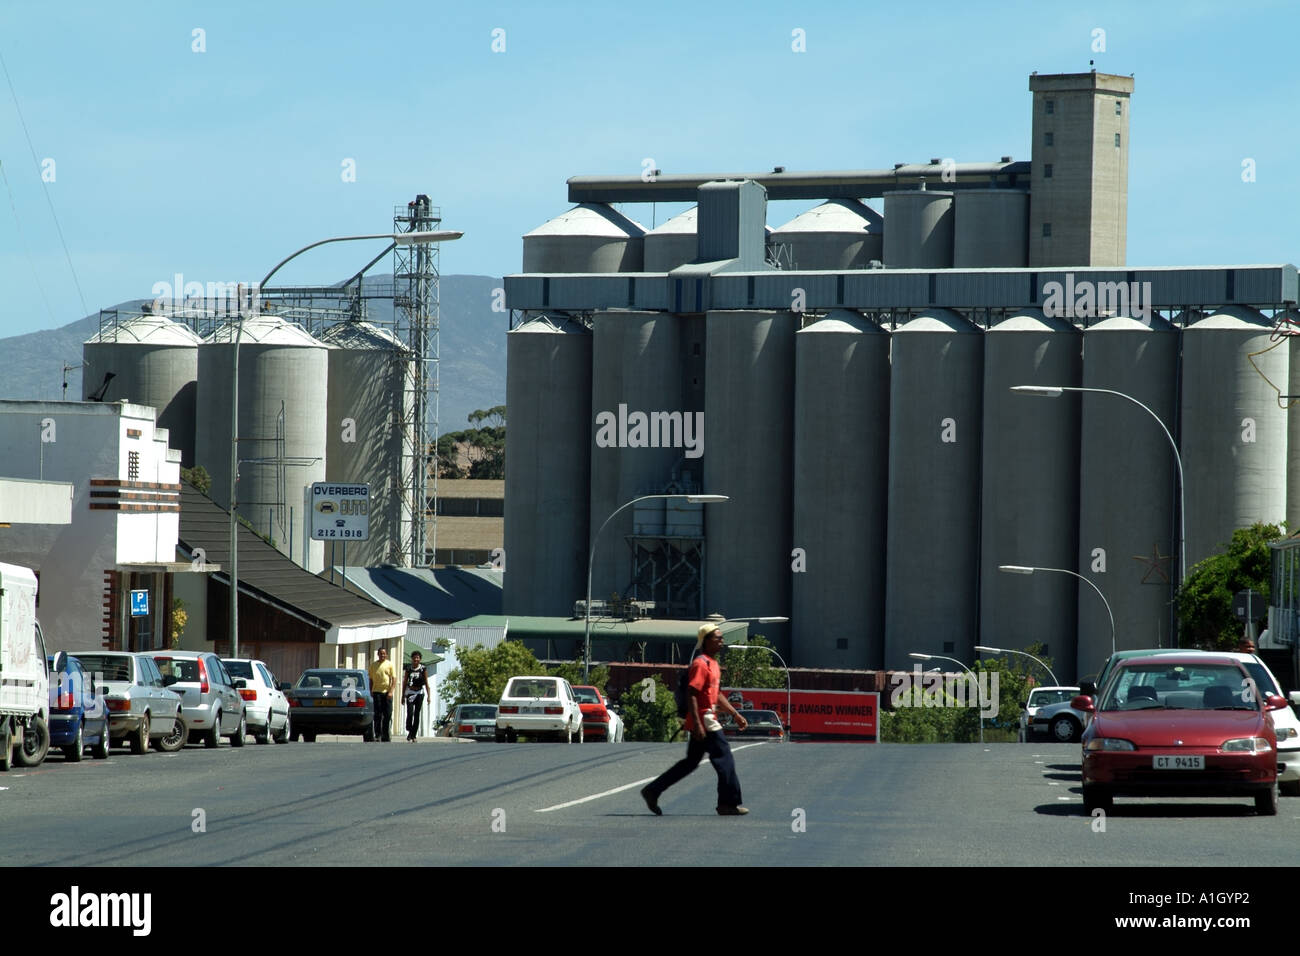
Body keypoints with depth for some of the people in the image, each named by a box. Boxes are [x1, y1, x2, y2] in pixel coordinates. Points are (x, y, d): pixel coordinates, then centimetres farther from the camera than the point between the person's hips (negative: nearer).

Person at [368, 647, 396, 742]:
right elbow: (371, 680, 14)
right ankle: (377, 735, -3)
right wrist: (370, 692, 4)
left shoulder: (390, 664, 5)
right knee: (378, 715, -5)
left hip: (387, 692, 0)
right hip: (377, 692, 1)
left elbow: (394, 679, 1)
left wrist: (391, 691, -10)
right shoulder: (373, 665, 10)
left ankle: (386, 736, 7)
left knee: (387, 715, 1)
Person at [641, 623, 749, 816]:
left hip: (708, 720, 10)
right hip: (703, 721, -10)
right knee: (724, 758, -5)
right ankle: (729, 803, 1)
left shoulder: (714, 664, 18)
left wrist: (736, 714, 26)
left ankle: (652, 791, 16)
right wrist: (697, 724, -25)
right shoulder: (701, 664, -14)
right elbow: (692, 694, -20)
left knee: (691, 762, 13)